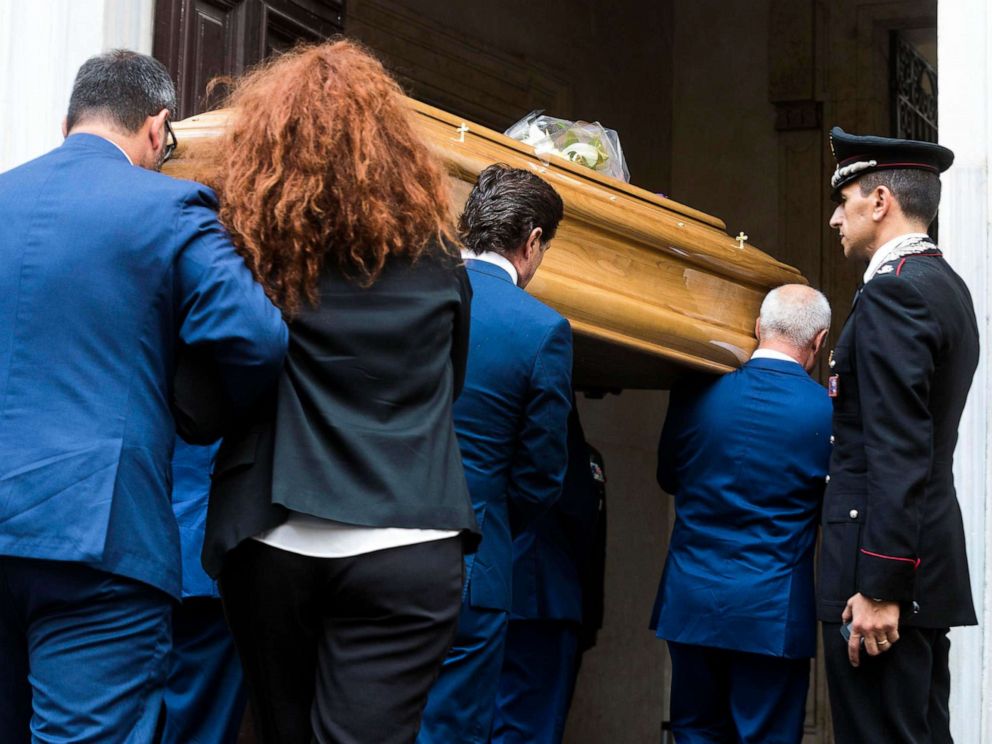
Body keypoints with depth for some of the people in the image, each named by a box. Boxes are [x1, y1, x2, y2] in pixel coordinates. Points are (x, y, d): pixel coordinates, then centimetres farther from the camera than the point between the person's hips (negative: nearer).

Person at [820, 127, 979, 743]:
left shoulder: (892, 291, -13)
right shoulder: (948, 286, 17)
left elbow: (898, 455, -20)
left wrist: (878, 588, -22)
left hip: (889, 570, -10)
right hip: (931, 565, 10)